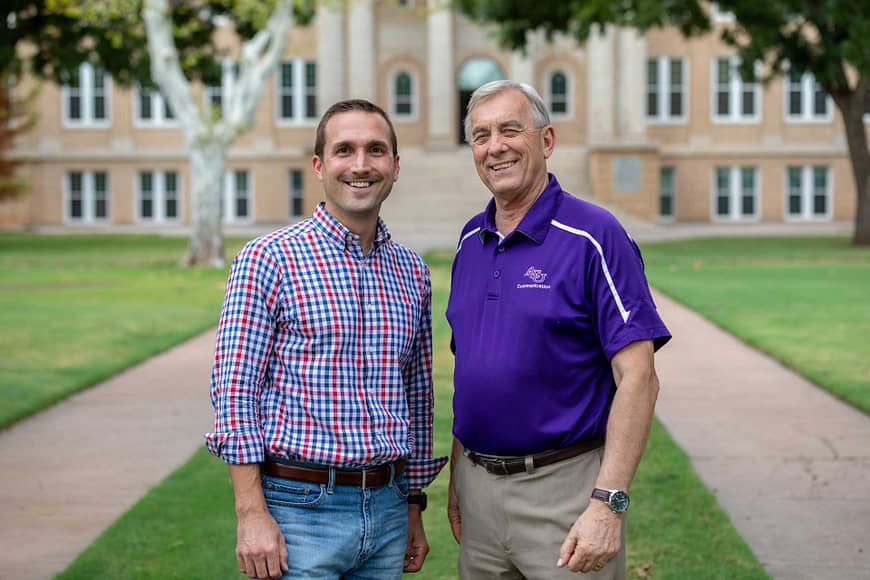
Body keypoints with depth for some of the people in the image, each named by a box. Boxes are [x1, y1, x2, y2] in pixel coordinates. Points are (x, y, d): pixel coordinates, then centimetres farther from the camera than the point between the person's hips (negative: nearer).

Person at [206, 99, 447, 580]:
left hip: (387, 507, 5)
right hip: (300, 507, -5)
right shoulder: (267, 259, -7)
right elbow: (234, 391, -10)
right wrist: (252, 514, -15)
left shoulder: (411, 271, 9)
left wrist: (413, 509, 15)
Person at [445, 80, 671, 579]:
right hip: (479, 486, 6)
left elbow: (638, 378, -15)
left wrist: (608, 503, -21)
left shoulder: (593, 236, -11)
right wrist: (457, 478, 12)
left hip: (564, 489, -6)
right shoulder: (471, 241, 9)